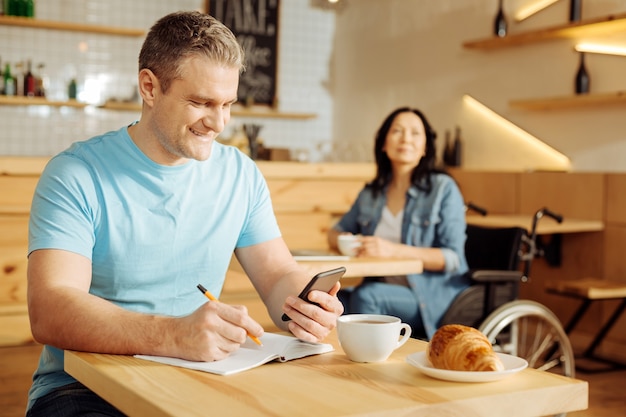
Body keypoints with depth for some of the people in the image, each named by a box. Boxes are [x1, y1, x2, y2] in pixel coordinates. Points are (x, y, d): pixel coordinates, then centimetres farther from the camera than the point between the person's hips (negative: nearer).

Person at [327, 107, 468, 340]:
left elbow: (454, 258, -10)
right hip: (384, 289, 4)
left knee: (366, 296, -31)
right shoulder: (371, 193, 14)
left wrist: (395, 250, -24)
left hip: (437, 296, -4)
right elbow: (335, 232, 23)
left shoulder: (443, 188, -2)